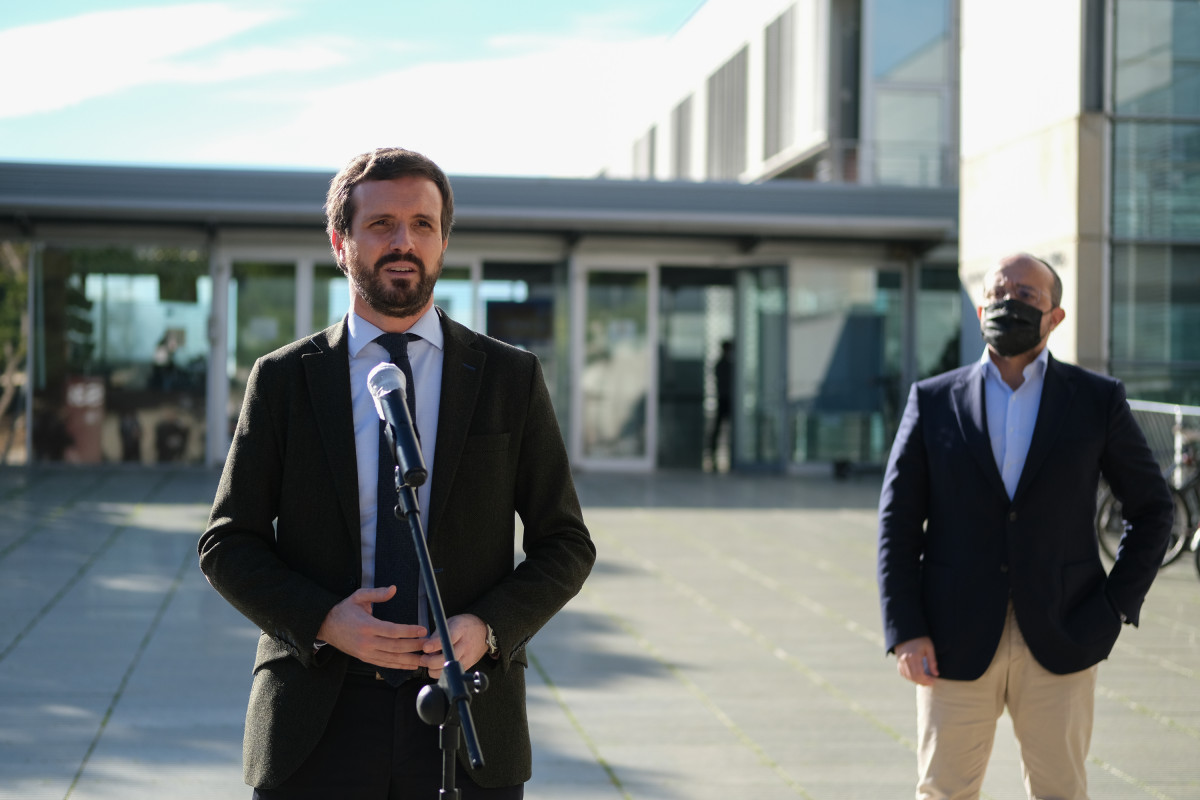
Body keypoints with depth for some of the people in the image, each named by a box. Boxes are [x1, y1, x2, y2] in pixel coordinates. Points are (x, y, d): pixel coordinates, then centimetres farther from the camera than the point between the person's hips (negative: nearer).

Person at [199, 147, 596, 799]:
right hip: (316, 728, 0)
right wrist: (324, 620, -12)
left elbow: (564, 545, 6)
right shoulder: (283, 380, 4)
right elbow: (226, 544, 4)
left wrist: (488, 627, -11)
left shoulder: (511, 378, 5)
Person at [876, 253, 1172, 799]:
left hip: (1059, 644, 0)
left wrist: (1118, 606, 0)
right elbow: (898, 523, 3)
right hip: (956, 645, 0)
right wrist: (905, 632, -6)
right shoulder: (933, 401, 3)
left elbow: (1151, 508, 10)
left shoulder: (1097, 400, 2)